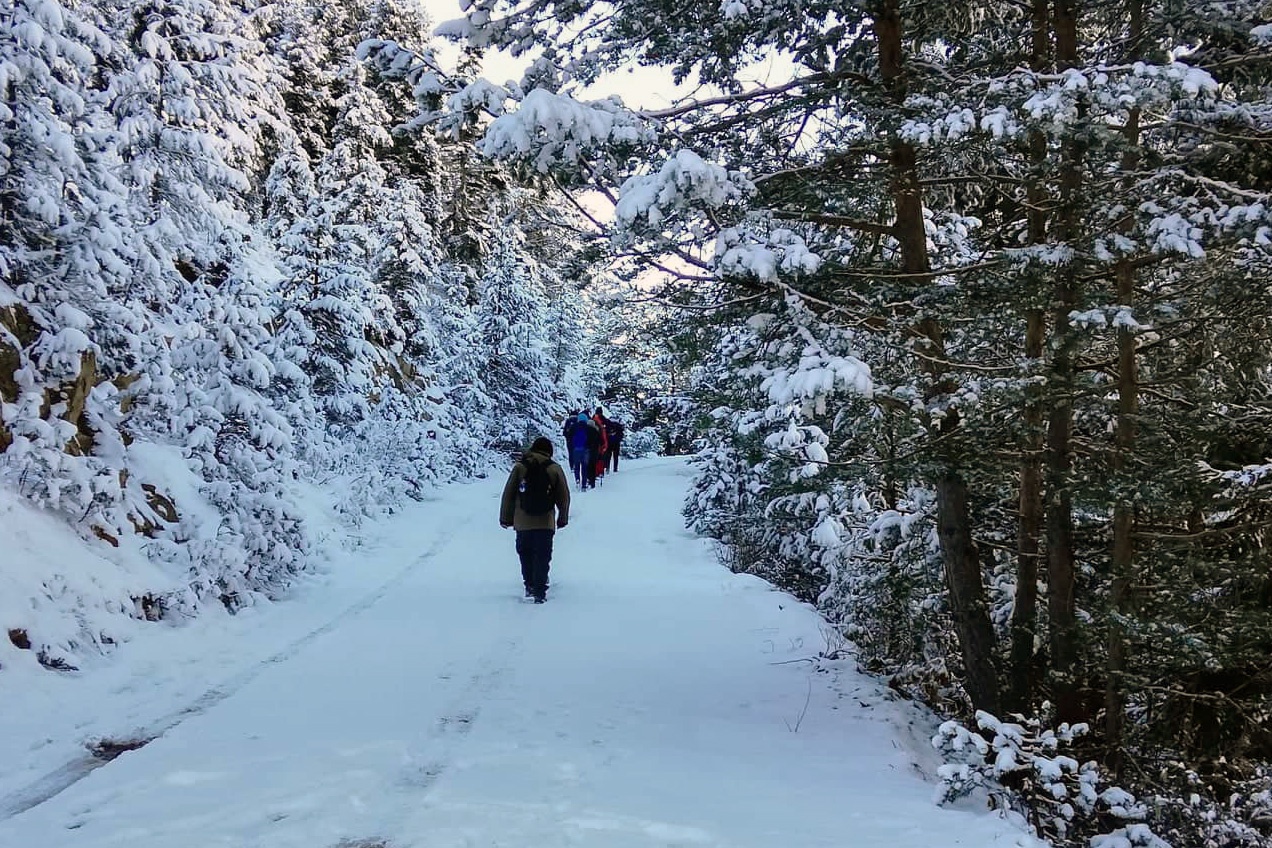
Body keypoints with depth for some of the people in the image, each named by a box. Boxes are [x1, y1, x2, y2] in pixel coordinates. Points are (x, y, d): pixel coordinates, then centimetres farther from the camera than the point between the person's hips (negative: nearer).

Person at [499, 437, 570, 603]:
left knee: (525, 554, 19)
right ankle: (539, 592, 0)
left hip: (523, 523, 1)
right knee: (542, 558, 5)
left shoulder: (520, 467, -2)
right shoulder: (555, 469, -1)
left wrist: (505, 518, 10)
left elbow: (508, 494, 0)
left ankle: (529, 586, 24)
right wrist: (562, 519, 16)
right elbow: (564, 497, 3)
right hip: (546, 523, -1)